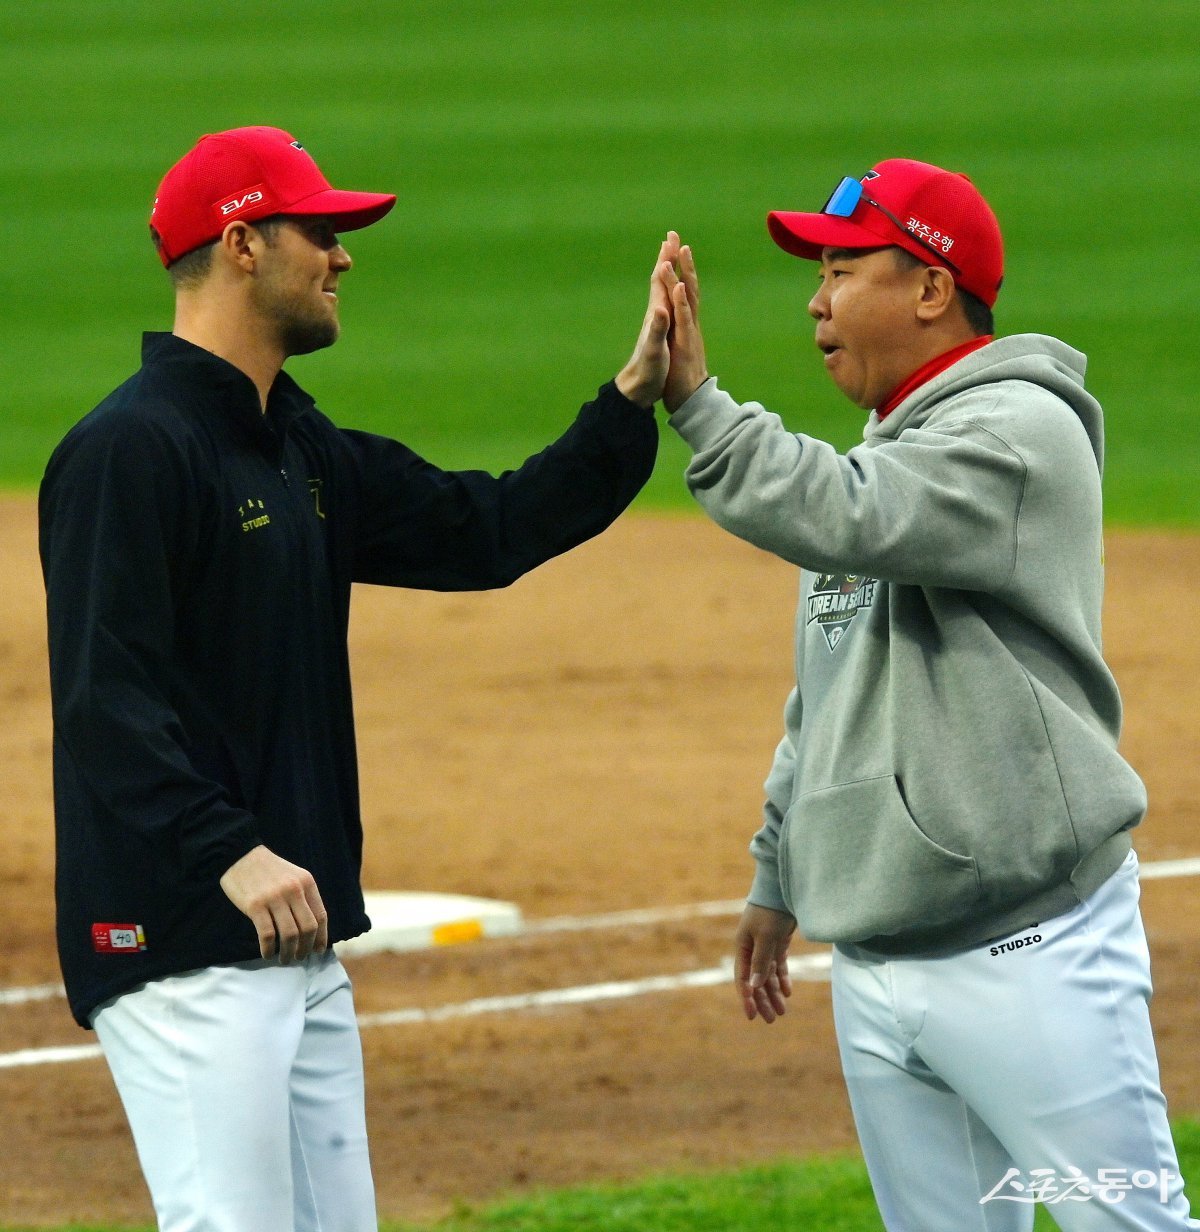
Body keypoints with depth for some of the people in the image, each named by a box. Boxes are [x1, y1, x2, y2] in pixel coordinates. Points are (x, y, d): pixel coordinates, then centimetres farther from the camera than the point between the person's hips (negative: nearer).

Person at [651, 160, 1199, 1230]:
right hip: (875, 971, 9)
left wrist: (694, 401, -24)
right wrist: (777, 875, 27)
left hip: (1027, 958, -9)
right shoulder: (877, 450, 19)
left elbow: (844, 521, -27)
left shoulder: (1022, 430, -10)